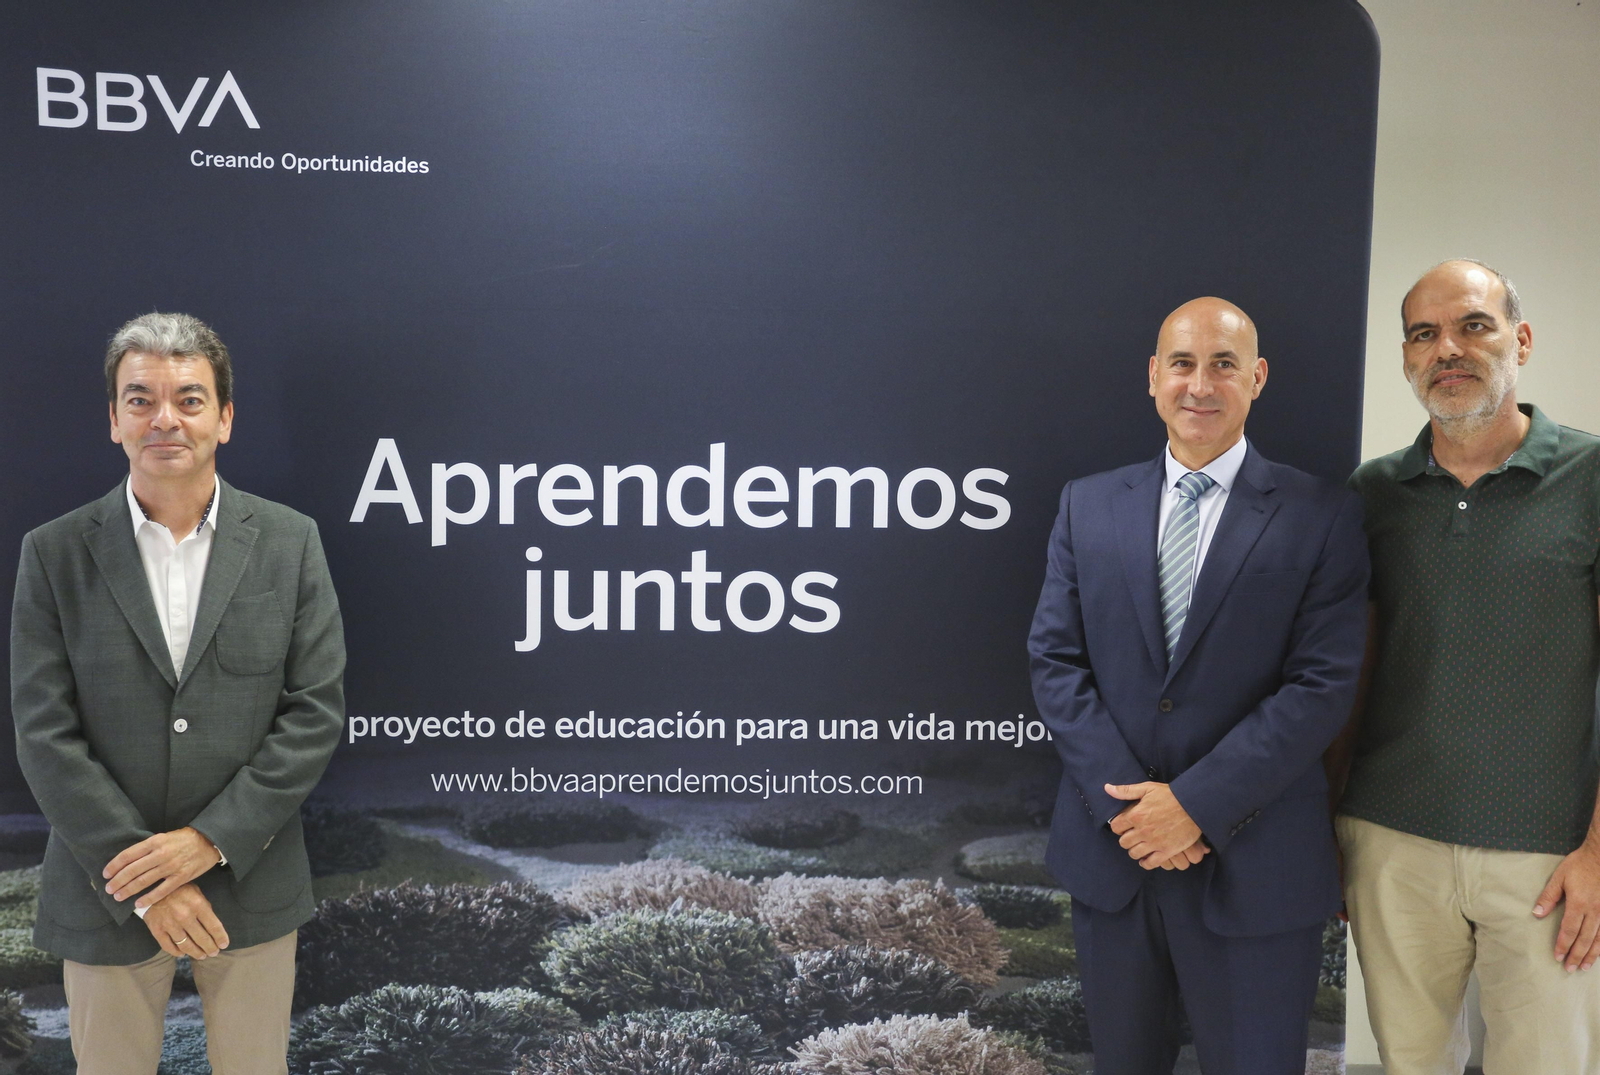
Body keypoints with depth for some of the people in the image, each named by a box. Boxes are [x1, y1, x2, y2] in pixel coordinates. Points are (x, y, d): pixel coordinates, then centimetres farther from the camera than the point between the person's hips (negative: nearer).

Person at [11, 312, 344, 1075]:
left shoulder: (289, 542, -3)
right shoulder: (54, 553, -3)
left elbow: (316, 711, -5)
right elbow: (45, 734, -7)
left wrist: (210, 838, -13)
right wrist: (143, 884, -12)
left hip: (252, 883, 1)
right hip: (106, 892, 0)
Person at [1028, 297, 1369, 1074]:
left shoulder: (1321, 516, -4)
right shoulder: (1087, 505, 4)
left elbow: (1323, 685, -11)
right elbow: (1055, 661, -1)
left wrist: (1196, 803, -16)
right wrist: (1126, 801, -12)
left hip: (1254, 868, -2)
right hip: (1109, 850, 3)